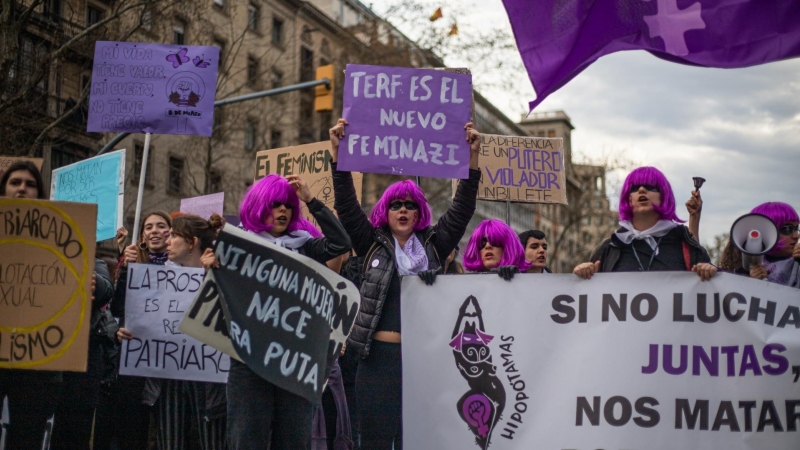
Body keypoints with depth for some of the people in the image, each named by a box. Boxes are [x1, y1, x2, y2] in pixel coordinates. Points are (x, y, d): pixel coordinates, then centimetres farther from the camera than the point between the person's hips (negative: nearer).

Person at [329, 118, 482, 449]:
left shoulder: (433, 246, 11)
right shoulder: (373, 245, 9)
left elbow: (462, 210, 4)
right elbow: (346, 205, 1)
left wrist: (472, 158, -5)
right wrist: (338, 154, -9)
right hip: (378, 356, -1)